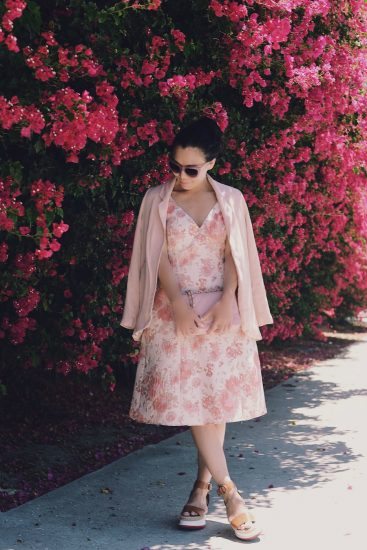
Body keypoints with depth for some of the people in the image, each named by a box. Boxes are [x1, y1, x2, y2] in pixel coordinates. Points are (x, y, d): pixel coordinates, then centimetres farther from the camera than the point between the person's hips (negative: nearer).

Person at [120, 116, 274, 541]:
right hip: (175, 311, -1)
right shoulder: (157, 200, 1)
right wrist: (179, 305, -14)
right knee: (187, 397, -9)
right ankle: (228, 491, -5)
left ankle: (202, 485, 14)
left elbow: (235, 255, 1)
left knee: (218, 396, 1)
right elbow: (158, 258, -4)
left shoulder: (230, 200, 4)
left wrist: (227, 302, -11)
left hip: (221, 310, 1)